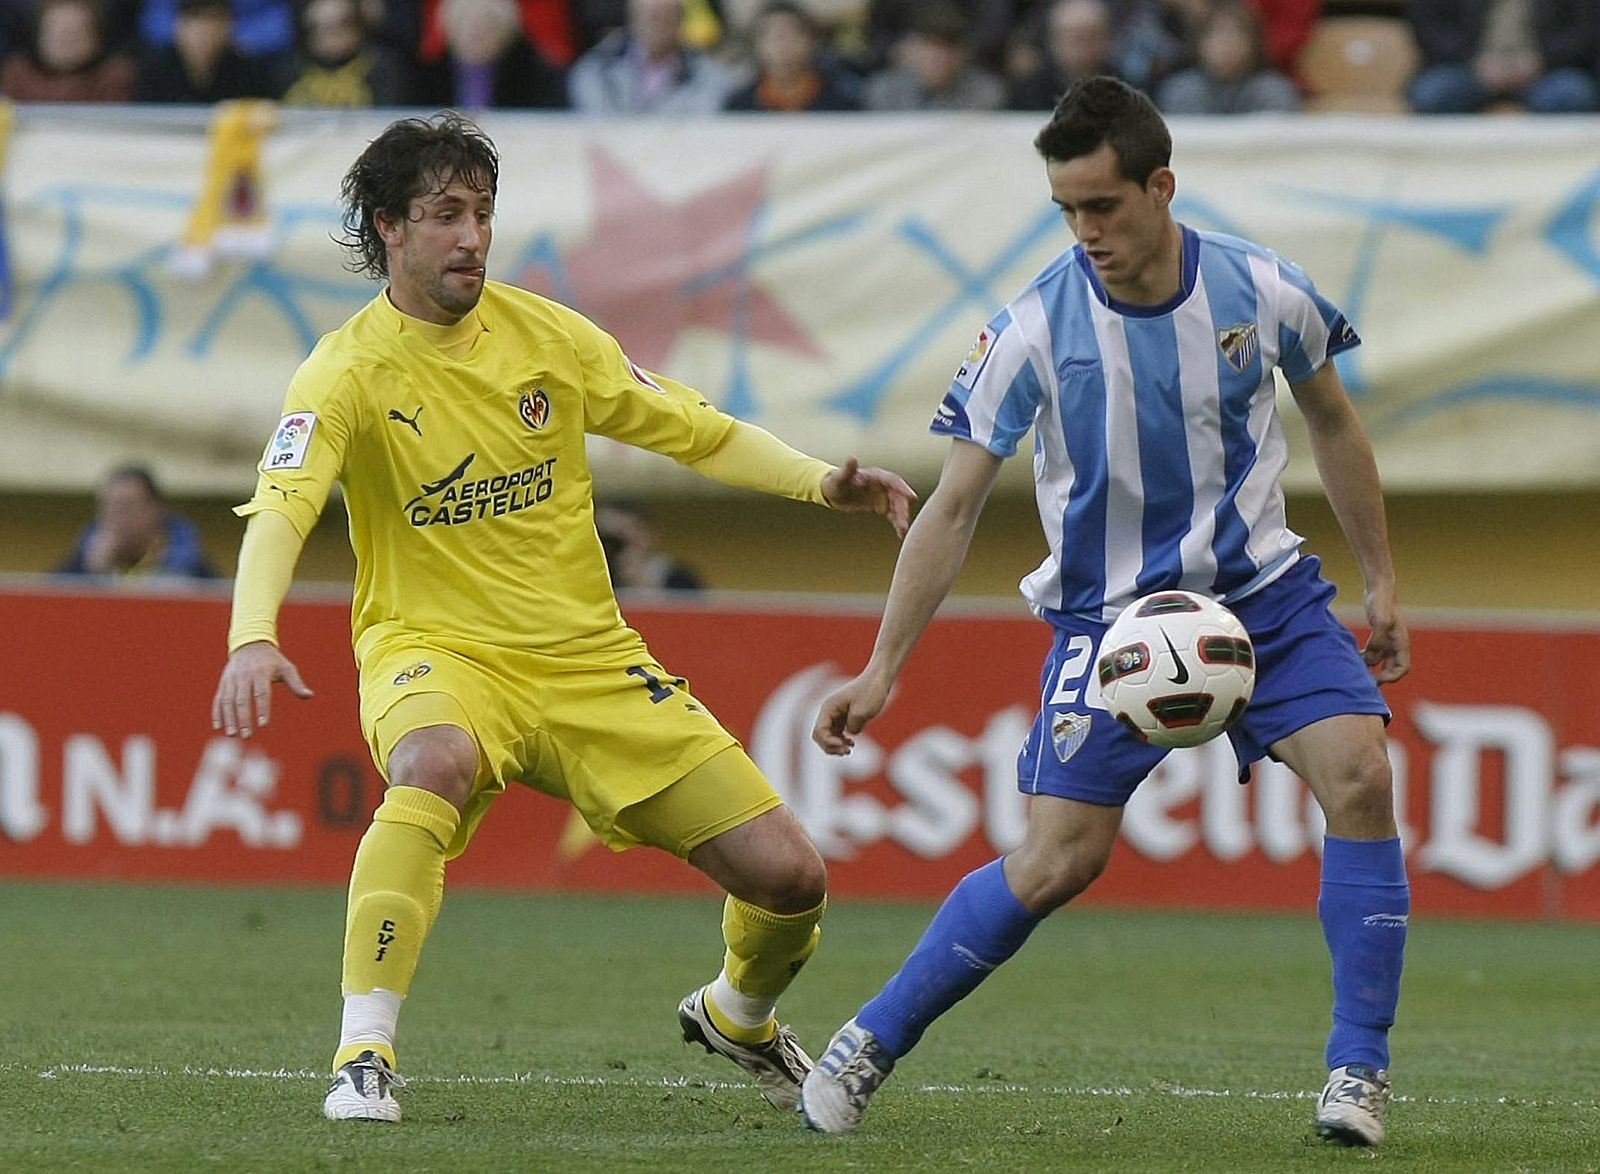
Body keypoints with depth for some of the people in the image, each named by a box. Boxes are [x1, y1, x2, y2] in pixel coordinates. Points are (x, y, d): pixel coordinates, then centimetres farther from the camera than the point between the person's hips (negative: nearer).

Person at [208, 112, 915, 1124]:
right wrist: (253, 635, -44)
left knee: (788, 876, -4)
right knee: (435, 765, -42)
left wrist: (820, 483, -1)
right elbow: (279, 511, -25)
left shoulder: (546, 335, 2)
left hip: (587, 660, 4)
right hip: (436, 654, -4)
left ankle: (738, 1015, 32)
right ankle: (365, 1058, -37)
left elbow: (691, 430, 13)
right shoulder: (348, 375, -11)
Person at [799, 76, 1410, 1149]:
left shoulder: (1262, 292, -10)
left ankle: (1360, 1070, -9)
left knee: (1360, 775, -19)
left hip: (1261, 589, 2)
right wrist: (883, 669, -15)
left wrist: (1383, 580, 13)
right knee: (1057, 863, -11)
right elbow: (954, 508, -11)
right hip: (1108, 610, -2)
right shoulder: (1035, 328, -16)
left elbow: (1332, 421, 11)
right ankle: (869, 1047, 6)